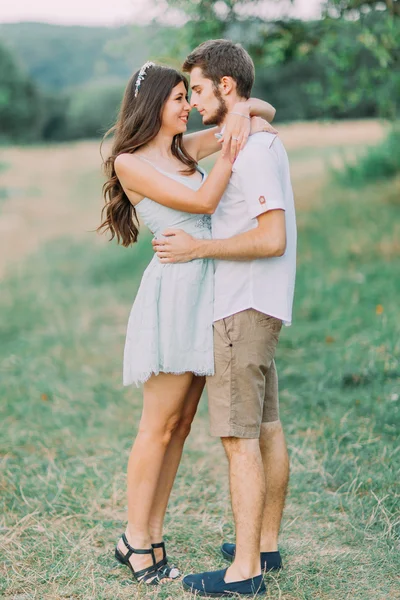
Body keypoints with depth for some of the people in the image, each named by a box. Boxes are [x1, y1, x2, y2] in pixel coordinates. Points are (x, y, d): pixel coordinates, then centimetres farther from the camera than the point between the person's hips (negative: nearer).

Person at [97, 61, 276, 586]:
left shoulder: (186, 148, 14)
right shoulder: (129, 162, -5)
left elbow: (265, 111, 18)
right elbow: (202, 201, -14)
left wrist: (242, 109, -2)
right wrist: (232, 150, -16)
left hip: (208, 293, 7)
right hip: (175, 291, -7)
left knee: (180, 427, 9)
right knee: (159, 426, -1)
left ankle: (152, 538, 17)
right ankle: (135, 541, 12)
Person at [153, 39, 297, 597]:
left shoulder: (255, 149, -16)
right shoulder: (258, 143, 16)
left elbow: (272, 239, -22)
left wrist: (197, 248, -16)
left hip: (243, 310, -10)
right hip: (257, 306, 10)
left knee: (239, 438, -8)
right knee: (267, 430, 14)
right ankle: (266, 544, 24)